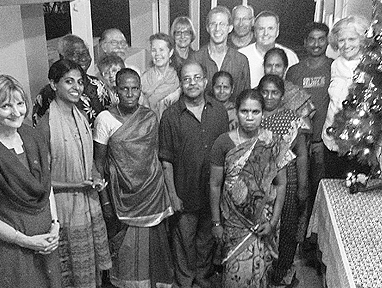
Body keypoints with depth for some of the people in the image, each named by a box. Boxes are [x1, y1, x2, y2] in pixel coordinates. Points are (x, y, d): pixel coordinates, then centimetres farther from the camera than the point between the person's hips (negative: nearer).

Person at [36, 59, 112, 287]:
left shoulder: (81, 117, 4)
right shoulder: (47, 124, -18)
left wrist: (95, 177, -1)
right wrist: (75, 185, -21)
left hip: (90, 203, 7)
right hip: (65, 207, -6)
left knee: (95, 268, 18)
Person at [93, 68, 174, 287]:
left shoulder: (151, 117, 1)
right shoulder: (105, 119, -6)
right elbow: (99, 161, -3)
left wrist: (162, 190, 9)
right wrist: (105, 199, -5)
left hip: (152, 191, 2)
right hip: (122, 194, -1)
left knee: (151, 243, 10)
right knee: (126, 248, 7)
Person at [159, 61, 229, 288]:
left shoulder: (219, 111, -1)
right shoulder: (170, 116, -9)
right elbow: (166, 160, -7)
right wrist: (172, 194, -9)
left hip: (213, 190, 3)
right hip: (185, 191, -2)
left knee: (207, 237, 19)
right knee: (184, 238, 12)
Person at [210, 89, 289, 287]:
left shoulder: (273, 145, -8)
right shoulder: (223, 143, -10)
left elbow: (280, 185, -2)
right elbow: (215, 185, -4)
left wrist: (273, 221, -5)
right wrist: (216, 222, -1)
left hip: (263, 219, 1)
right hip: (233, 218, 0)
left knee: (258, 269, 5)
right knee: (237, 271, 5)